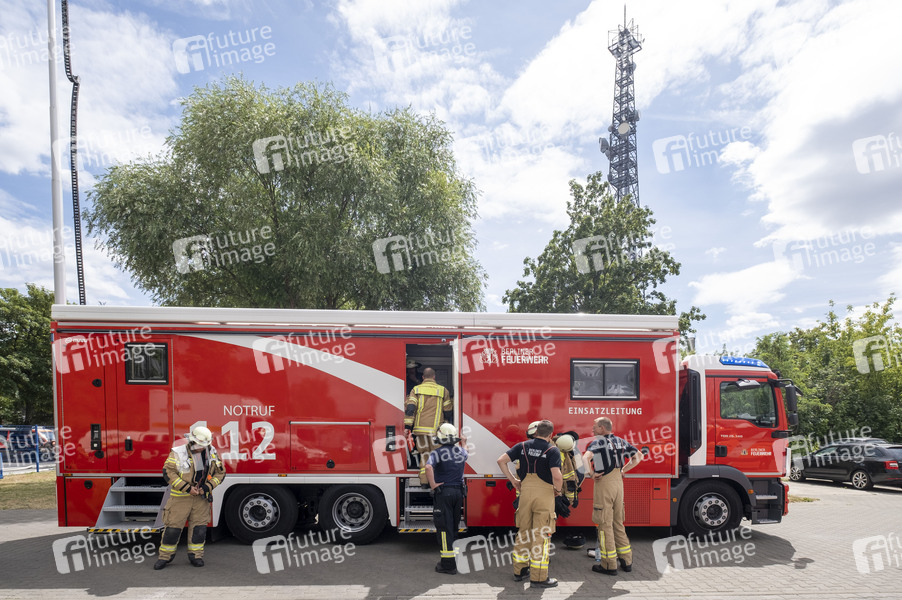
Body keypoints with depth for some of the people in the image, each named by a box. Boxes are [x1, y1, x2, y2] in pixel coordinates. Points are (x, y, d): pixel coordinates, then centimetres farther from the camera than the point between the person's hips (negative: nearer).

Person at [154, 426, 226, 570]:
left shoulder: (212, 453, -1)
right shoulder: (178, 452, -13)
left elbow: (220, 472, 4)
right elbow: (168, 472, -17)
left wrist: (207, 487, -10)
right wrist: (187, 488, -20)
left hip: (201, 496, 3)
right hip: (180, 497, -3)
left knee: (199, 525, 5)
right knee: (173, 525, 1)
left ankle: (195, 555, 18)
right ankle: (165, 556, 18)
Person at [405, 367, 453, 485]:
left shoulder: (416, 389, 6)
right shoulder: (443, 390, 7)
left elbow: (410, 408, -3)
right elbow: (448, 411, 9)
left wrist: (407, 426, -3)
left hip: (420, 427, 1)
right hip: (436, 429, -1)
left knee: (424, 453, 12)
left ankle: (424, 480, 10)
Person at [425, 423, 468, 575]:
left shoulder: (437, 452, -12)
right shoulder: (461, 451, 6)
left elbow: (428, 467, -31)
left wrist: (433, 484, -19)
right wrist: (463, 443, 52)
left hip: (443, 492, -5)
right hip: (459, 491, 6)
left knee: (444, 527, -2)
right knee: (454, 525, 18)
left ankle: (448, 564, -1)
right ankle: (449, 550, 32)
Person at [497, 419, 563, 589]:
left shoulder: (523, 446, 4)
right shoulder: (552, 450, -10)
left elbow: (501, 460, 0)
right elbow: (556, 476, -22)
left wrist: (513, 480, 7)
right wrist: (558, 489, -2)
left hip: (525, 491, 5)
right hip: (544, 494, -4)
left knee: (523, 531, 17)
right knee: (541, 535, 3)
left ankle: (520, 570, 27)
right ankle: (538, 577, 7)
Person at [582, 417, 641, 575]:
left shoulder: (599, 441, -10)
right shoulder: (620, 441, 11)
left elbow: (585, 458, -27)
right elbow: (638, 456, 21)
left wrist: (592, 474, -14)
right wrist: (623, 470, 16)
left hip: (604, 484, -7)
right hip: (618, 483, 7)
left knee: (605, 524, 0)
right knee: (618, 522, 17)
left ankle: (609, 565, 5)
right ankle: (626, 561, 22)